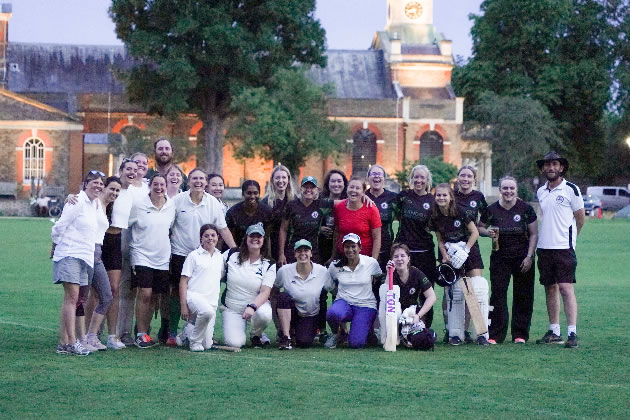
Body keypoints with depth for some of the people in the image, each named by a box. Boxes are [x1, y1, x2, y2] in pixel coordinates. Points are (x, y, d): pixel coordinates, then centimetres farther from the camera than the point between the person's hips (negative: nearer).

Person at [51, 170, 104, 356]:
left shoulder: (94, 204, 17)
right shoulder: (77, 202, -9)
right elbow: (59, 227, -10)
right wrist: (57, 246, 3)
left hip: (84, 256, 8)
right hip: (70, 255, -8)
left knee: (71, 299, 7)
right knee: (72, 297, -12)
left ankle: (63, 342, 7)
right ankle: (71, 342, -14)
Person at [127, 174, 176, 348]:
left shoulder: (171, 206, 7)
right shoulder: (140, 206, -5)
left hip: (162, 258, 4)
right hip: (142, 255, -4)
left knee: (153, 296, 8)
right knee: (144, 294, -14)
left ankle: (145, 332, 18)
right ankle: (141, 334, -7)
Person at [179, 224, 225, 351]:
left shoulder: (220, 257, 15)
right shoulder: (194, 256, 2)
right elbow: (183, 281, -1)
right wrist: (183, 306, -9)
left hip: (212, 301, 5)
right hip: (194, 296, -5)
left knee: (207, 345, -4)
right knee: (207, 311, -40)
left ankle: (188, 331, 29)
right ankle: (194, 341, -17)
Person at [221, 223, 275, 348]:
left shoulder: (269, 265, -4)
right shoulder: (231, 255, -1)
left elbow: (265, 292, -14)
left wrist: (252, 307, -32)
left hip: (257, 305, 0)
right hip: (231, 309, 0)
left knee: (264, 314, -37)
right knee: (235, 342, -24)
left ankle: (256, 336, -1)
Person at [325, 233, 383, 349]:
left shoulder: (371, 263, -3)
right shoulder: (335, 266, 0)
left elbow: (379, 280, 15)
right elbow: (327, 287, 11)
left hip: (365, 306, -1)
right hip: (344, 303, 1)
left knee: (356, 343, -21)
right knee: (332, 313, -37)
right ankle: (339, 334, -1)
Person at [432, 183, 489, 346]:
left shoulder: (460, 212, -14)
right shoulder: (435, 217, -3)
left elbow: (475, 232, -9)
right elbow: (440, 240, 5)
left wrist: (465, 250, -16)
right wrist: (445, 255, -10)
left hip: (469, 254, -3)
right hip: (451, 258, 3)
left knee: (477, 291, -11)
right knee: (455, 294, 0)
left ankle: (482, 333, -8)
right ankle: (455, 334, 5)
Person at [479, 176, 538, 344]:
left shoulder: (526, 209, -3)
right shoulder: (492, 210, -1)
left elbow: (534, 234, 1)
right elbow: (480, 227, 12)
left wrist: (529, 257, -7)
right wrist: (488, 232, -10)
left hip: (522, 258, 0)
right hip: (499, 258, 0)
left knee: (523, 297, 3)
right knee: (497, 295, -4)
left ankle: (520, 334, 12)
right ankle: (495, 335, -1)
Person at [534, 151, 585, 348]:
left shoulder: (571, 189, -5)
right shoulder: (541, 192, 13)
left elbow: (580, 218, 2)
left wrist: (569, 237, 9)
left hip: (564, 247, -6)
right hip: (544, 247, 6)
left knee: (566, 288, -11)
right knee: (550, 288, 9)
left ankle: (572, 333, -11)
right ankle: (554, 332, 16)